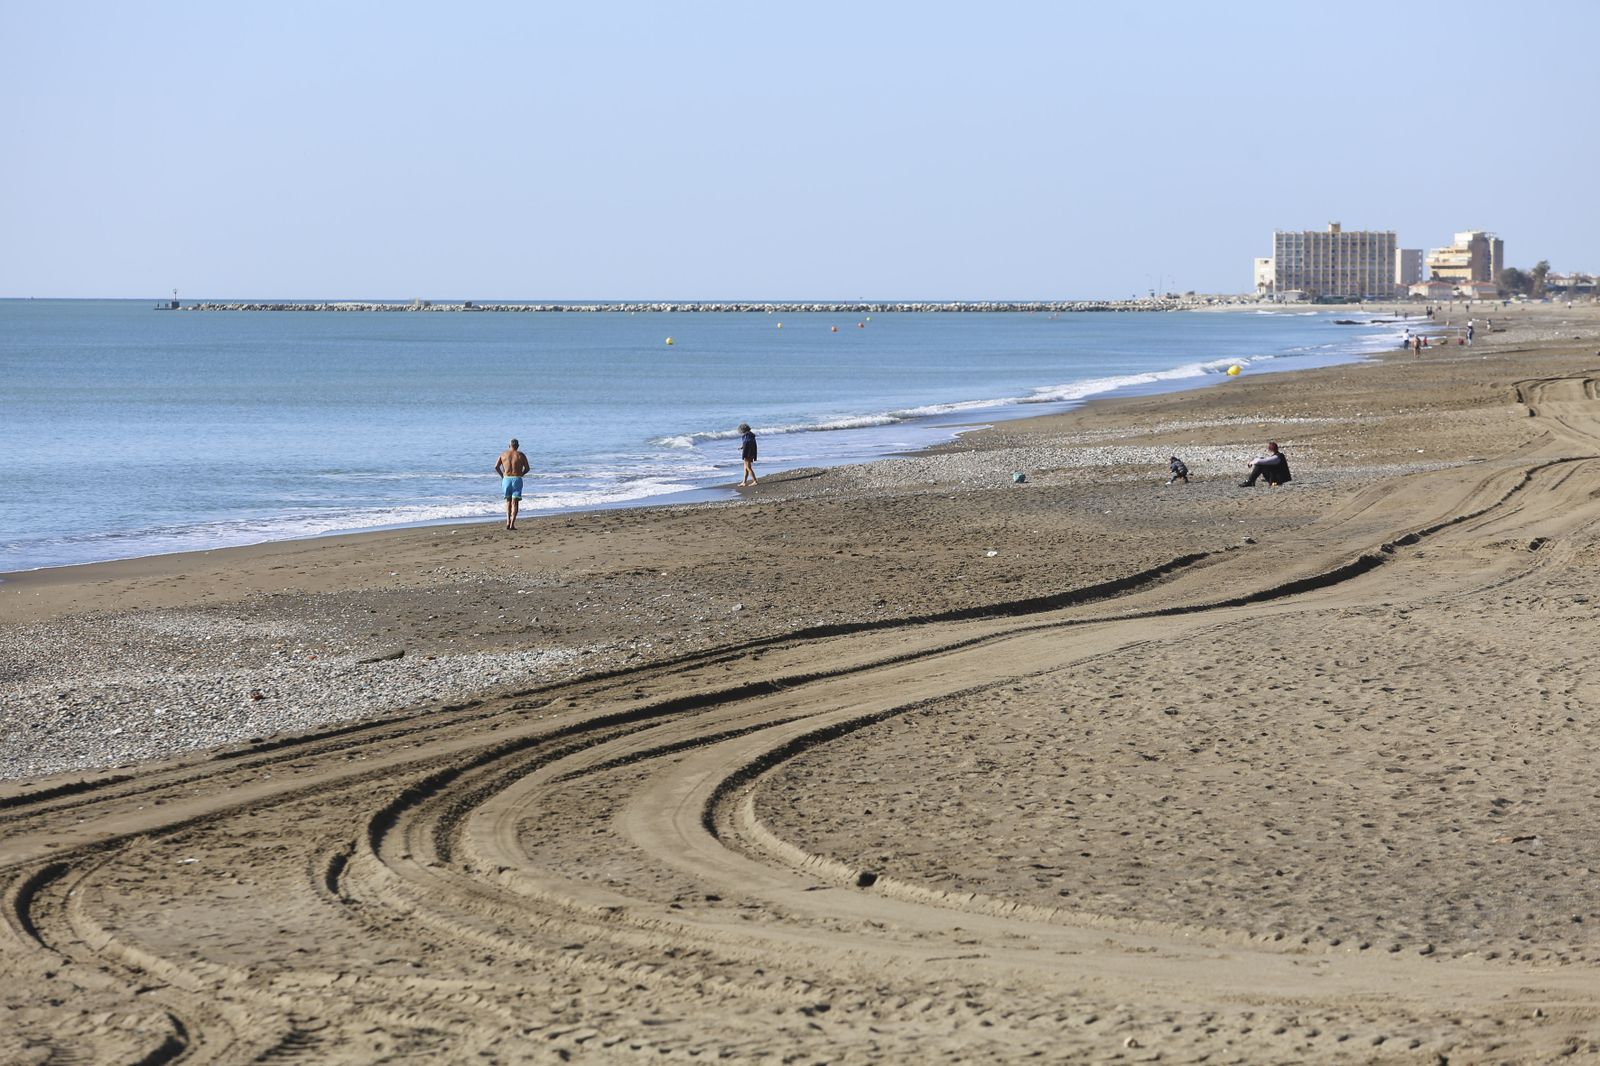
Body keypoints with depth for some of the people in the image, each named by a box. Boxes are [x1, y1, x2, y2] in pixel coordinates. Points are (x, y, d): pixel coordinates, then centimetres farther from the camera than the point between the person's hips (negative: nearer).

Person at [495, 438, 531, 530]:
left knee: (508, 501, 18)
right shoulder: (521, 455, 1)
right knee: (515, 502, 0)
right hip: (517, 479, -2)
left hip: (506, 478, 2)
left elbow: (496, 467, 2)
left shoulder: (503, 454, 6)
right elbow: (527, 468, 3)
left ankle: (508, 521, 5)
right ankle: (512, 524, -10)